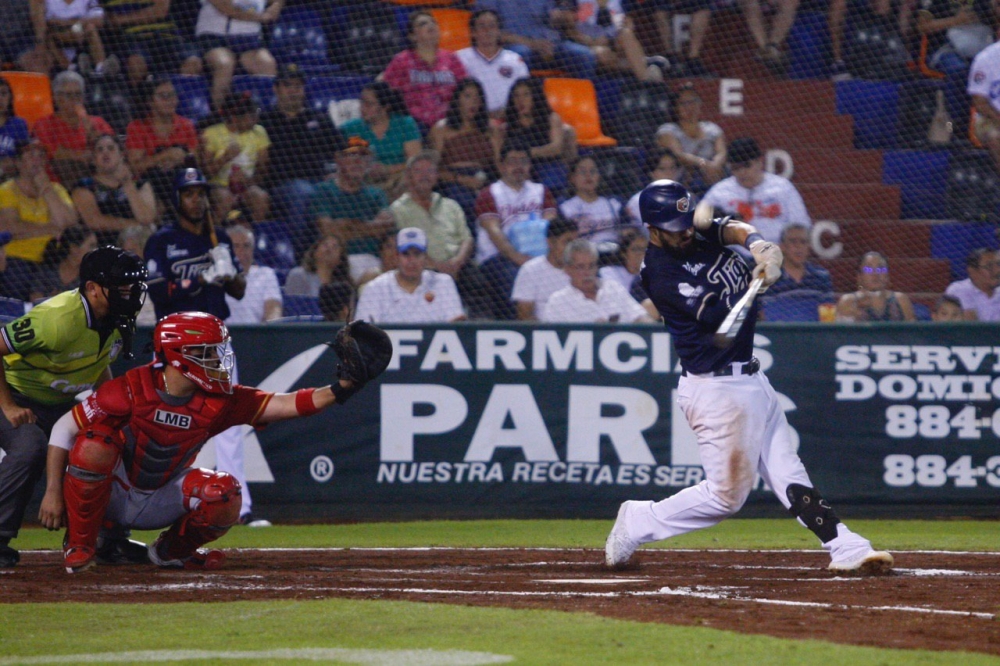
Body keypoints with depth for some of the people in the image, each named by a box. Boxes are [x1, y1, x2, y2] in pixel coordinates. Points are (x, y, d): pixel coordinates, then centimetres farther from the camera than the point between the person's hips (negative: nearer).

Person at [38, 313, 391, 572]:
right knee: (95, 444, -34)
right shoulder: (134, 388, -22)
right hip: (113, 493, -3)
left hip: (160, 503, 3)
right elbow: (64, 428, -16)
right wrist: (53, 492, -19)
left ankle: (170, 550, 8)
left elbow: (284, 405, -19)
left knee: (225, 494, -23)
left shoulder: (218, 400, -11)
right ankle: (79, 546, -13)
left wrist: (341, 388, -35)